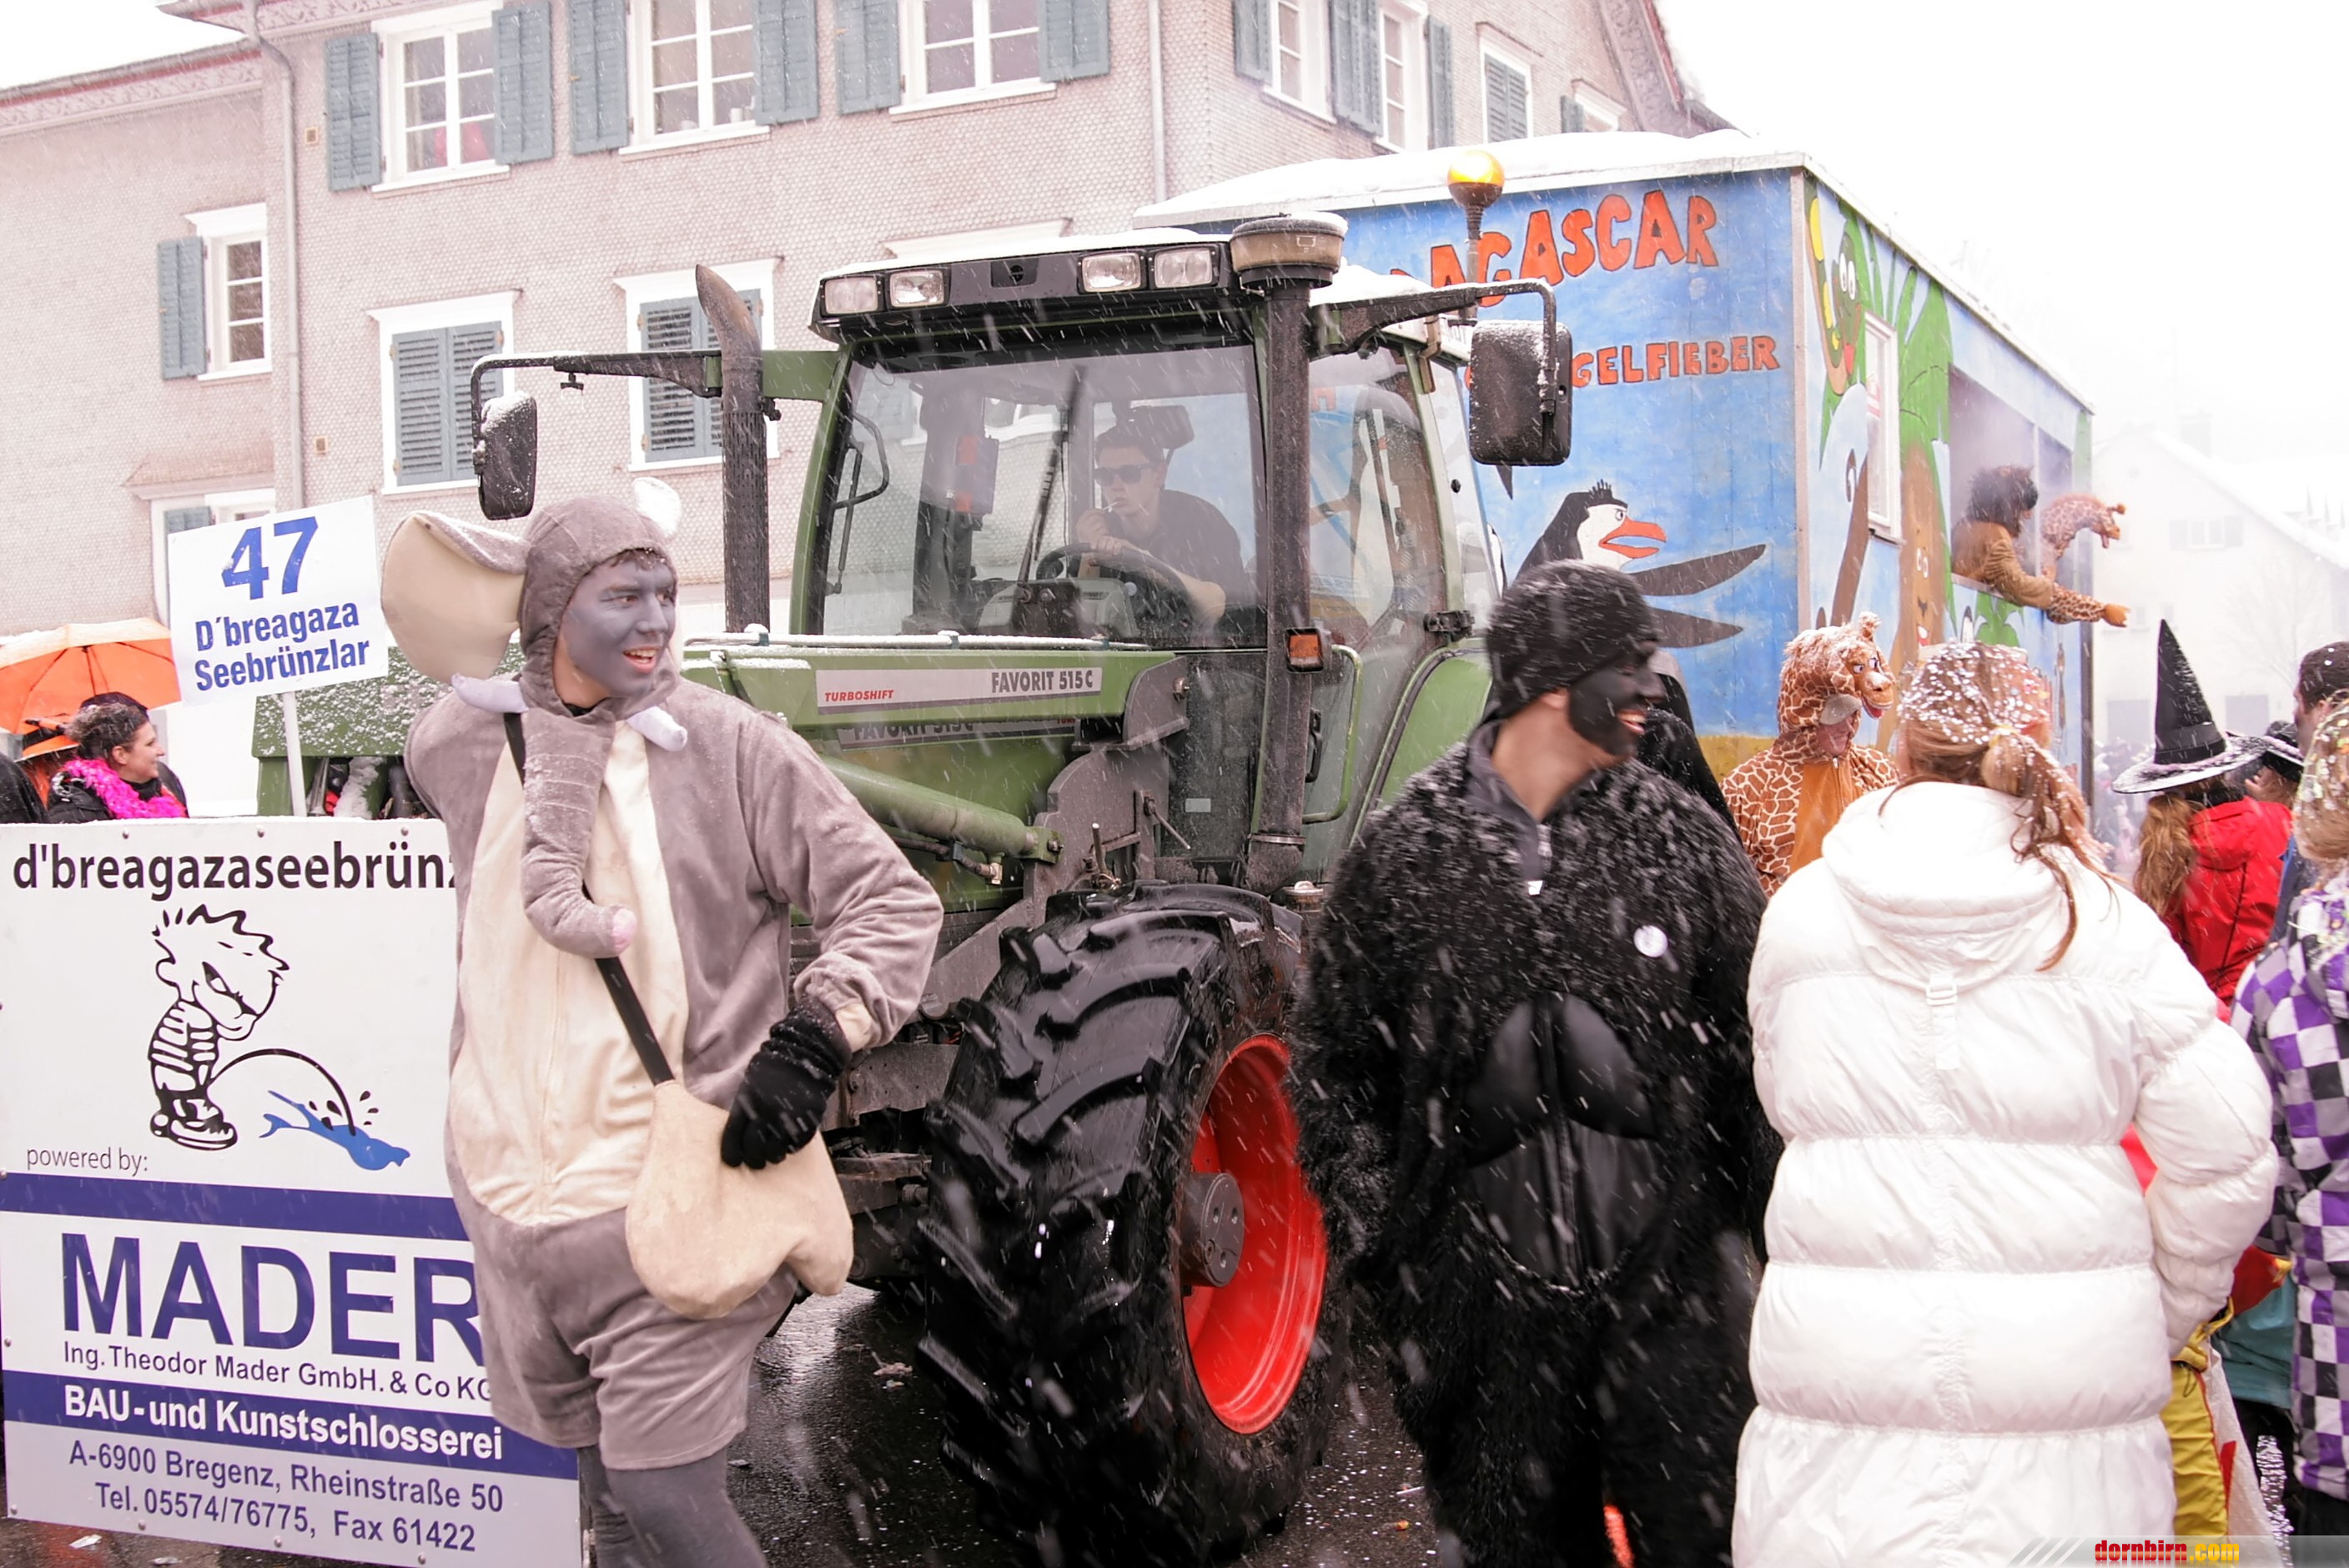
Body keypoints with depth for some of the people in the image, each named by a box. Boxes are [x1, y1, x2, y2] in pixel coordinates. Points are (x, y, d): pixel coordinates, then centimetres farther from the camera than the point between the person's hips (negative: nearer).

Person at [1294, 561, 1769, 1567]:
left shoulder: (1682, 841, 3)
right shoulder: (1405, 857, 1)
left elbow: (1757, 1041, 6)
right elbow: (1334, 1062, 8)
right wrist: (1375, 1235, 1)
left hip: (1669, 1286, 0)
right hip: (1489, 1306, 0)